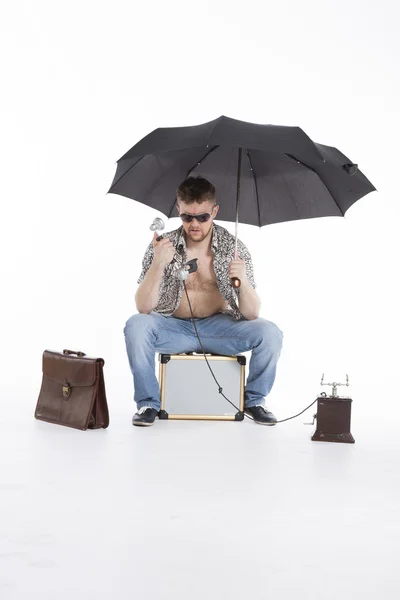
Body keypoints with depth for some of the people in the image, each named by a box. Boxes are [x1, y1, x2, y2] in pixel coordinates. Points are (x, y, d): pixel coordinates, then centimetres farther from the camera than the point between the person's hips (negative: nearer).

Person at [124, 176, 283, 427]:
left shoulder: (234, 248, -9)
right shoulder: (163, 246, -10)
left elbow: (251, 314, -13)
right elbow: (143, 307, -17)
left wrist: (244, 282, -34)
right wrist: (158, 264, -32)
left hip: (218, 326, 1)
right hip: (174, 327, 0)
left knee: (270, 333, -23)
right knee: (136, 326, -30)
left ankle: (254, 399, 3)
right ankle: (149, 402, -9)